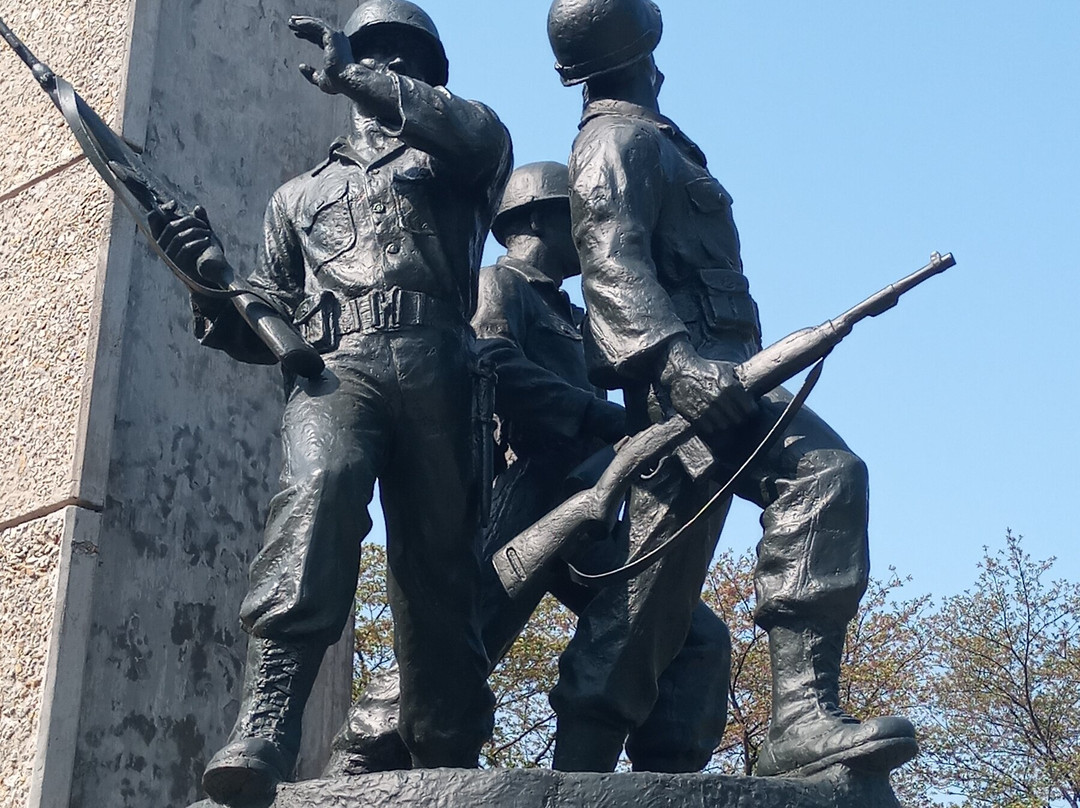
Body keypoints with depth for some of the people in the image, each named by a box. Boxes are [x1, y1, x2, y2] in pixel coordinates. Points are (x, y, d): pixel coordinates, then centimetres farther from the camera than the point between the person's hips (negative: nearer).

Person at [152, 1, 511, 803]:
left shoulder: (446, 162, 25)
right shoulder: (301, 195, 33)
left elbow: (485, 136, -3)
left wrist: (357, 77, -7)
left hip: (434, 370, 0)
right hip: (334, 368, 0)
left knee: (440, 564, -3)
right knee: (320, 483, -32)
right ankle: (267, 719, -44)